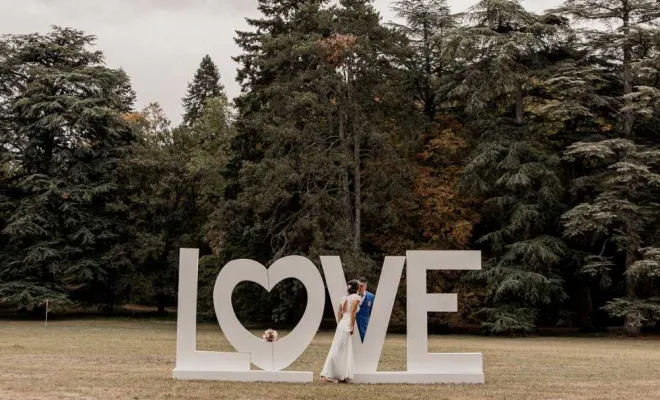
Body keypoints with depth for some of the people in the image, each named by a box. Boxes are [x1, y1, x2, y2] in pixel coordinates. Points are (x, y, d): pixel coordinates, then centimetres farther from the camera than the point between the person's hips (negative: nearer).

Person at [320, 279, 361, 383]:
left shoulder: (344, 298, 15)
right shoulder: (356, 297, -4)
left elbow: (339, 313, 15)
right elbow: (352, 313, -14)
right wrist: (352, 327, -13)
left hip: (341, 324, 7)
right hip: (348, 325, -7)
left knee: (336, 350, 10)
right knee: (344, 351, -2)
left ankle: (327, 374, 10)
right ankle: (342, 376, 1)